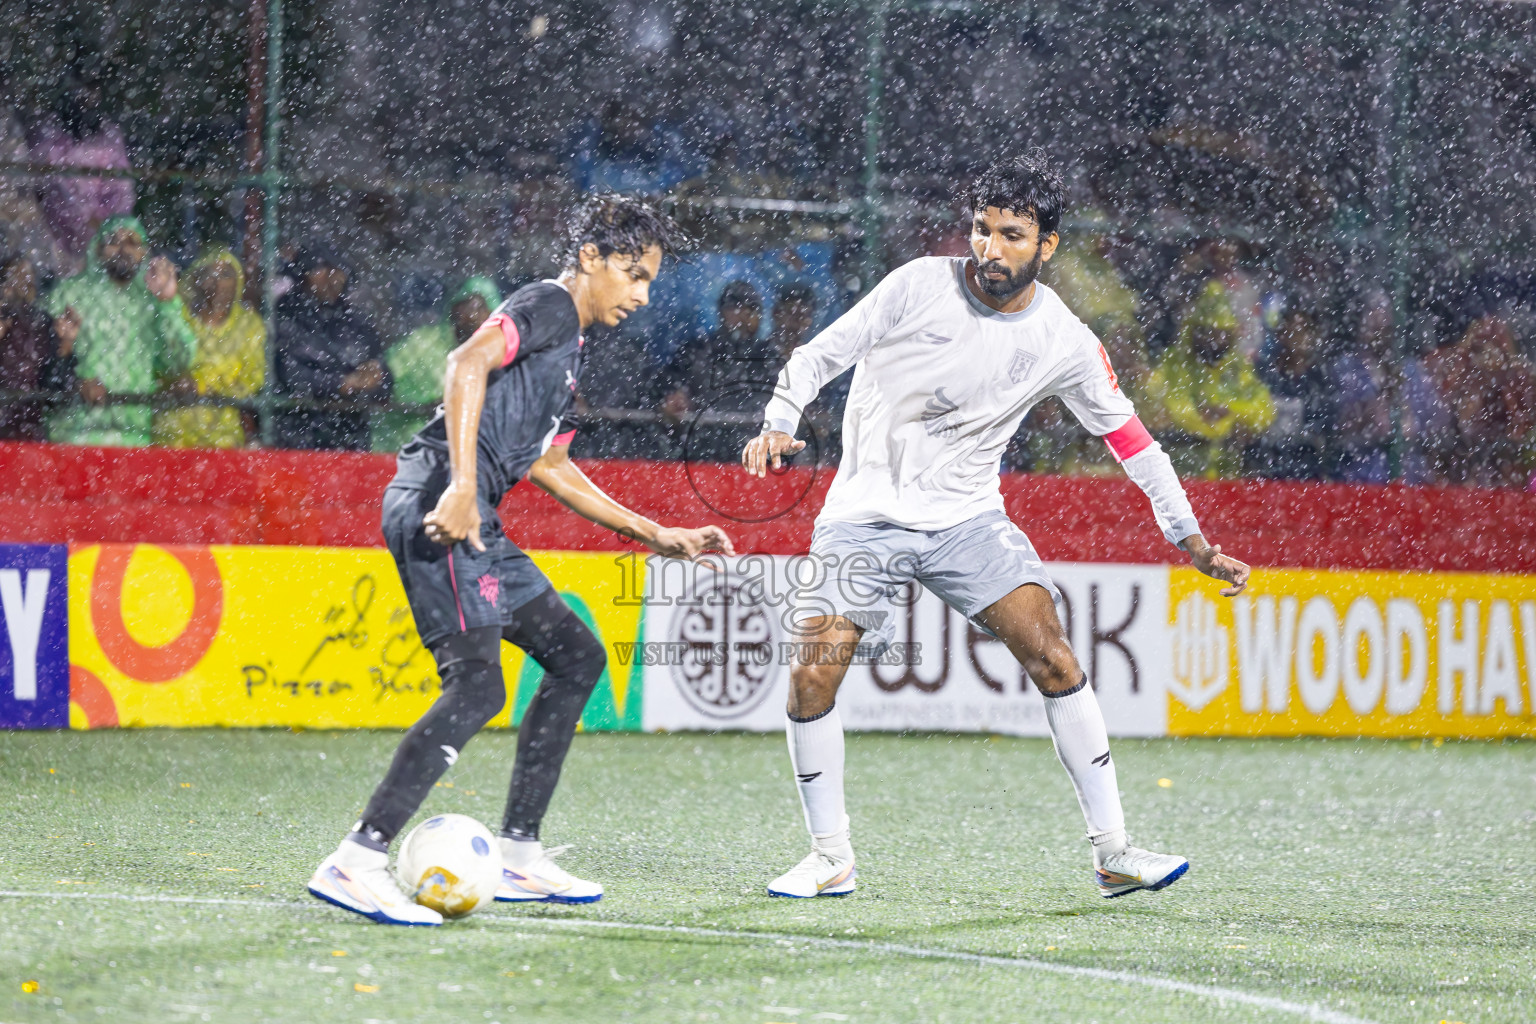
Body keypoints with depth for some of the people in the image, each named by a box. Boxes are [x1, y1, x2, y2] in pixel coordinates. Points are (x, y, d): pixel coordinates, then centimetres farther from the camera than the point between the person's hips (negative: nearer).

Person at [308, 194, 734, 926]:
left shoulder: (570, 349, 27)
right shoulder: (547, 305, -3)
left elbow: (550, 467, 35)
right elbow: (468, 363, -21)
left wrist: (656, 535, 35)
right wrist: (462, 485, -30)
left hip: (472, 526, 11)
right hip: (439, 508, -11)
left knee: (576, 656, 15)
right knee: (475, 686, -20)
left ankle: (518, 855, 15)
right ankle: (356, 861, -25)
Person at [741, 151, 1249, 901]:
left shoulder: (1064, 343, -4)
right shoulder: (921, 285, -9)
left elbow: (1129, 437, 6)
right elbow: (823, 353, 0)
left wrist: (1193, 541, 6)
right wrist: (779, 423, -16)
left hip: (967, 517, 1)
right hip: (864, 518, -1)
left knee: (1052, 656, -14)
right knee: (812, 677, -13)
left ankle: (1112, 851, -8)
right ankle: (830, 858, 5)